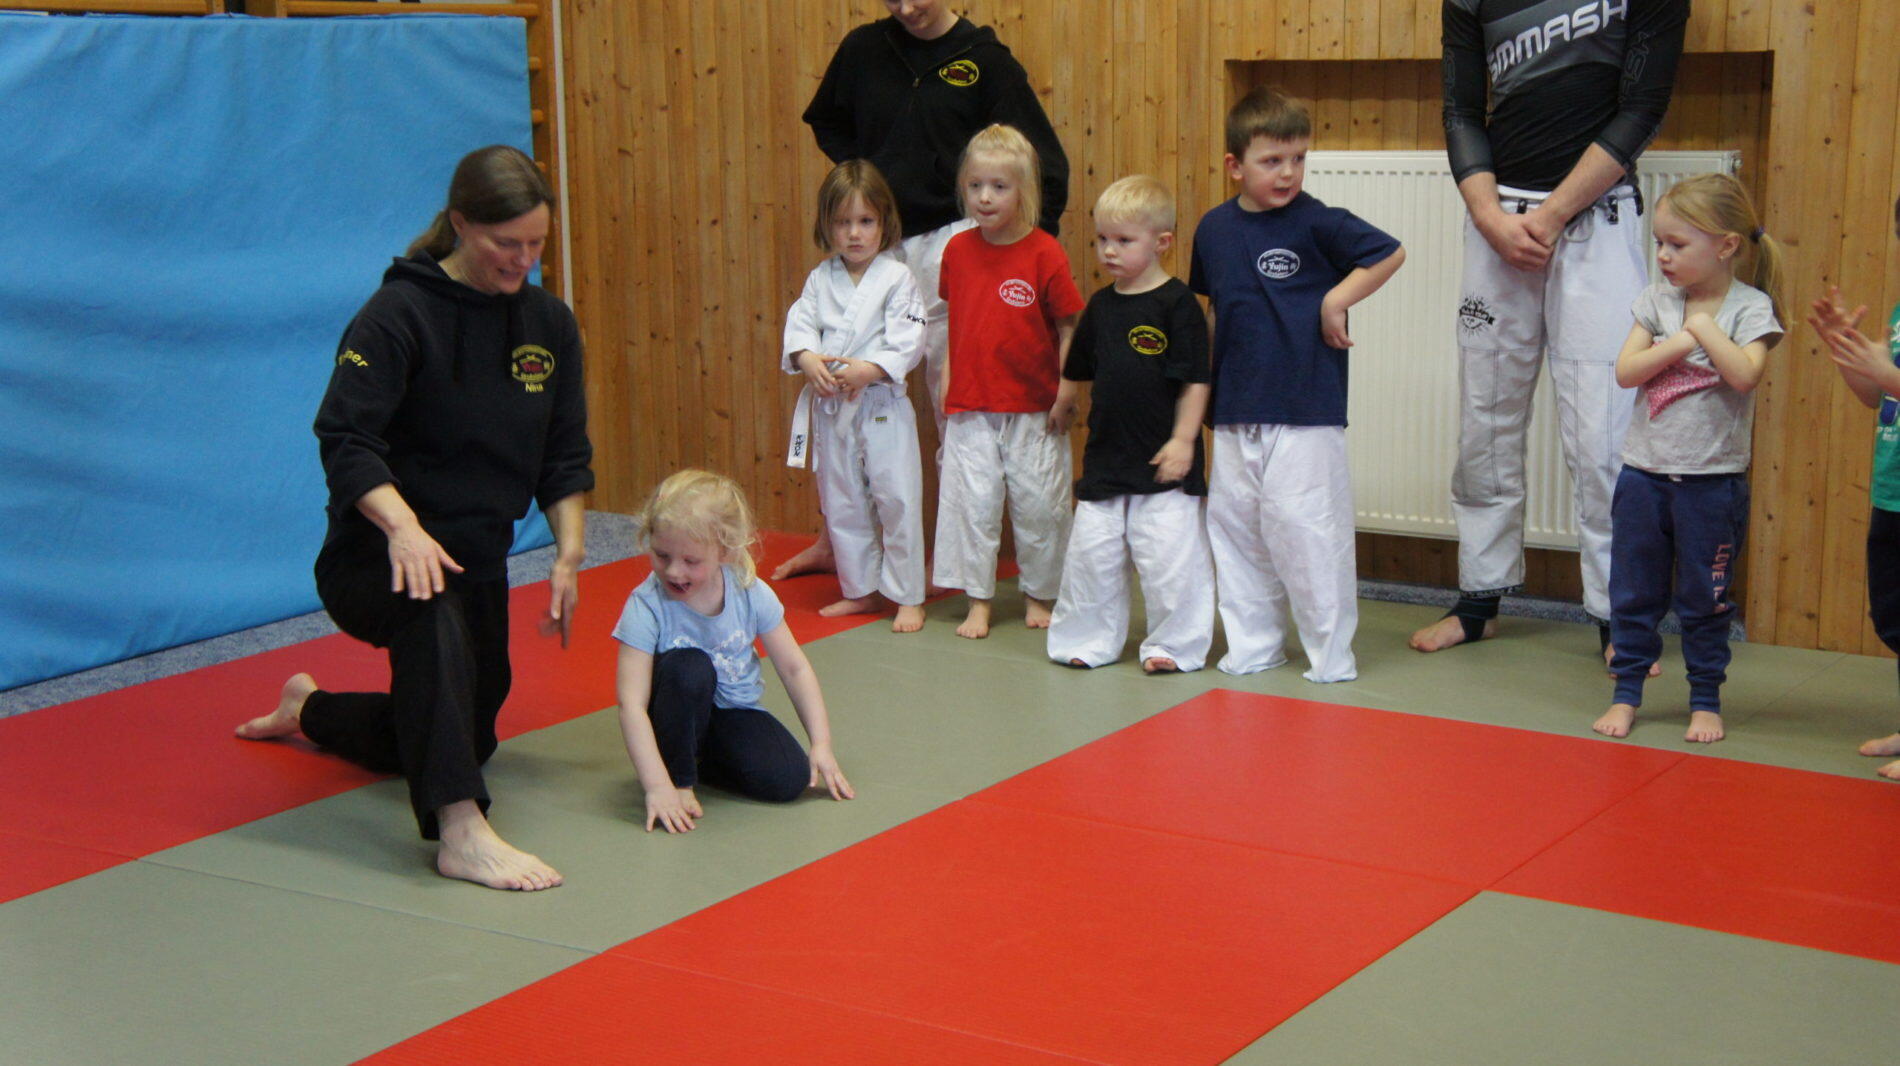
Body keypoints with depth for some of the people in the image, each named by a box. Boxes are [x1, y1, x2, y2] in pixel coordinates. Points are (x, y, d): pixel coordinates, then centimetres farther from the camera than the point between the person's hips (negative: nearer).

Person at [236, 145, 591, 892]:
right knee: (433, 616, -42)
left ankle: (309, 710, 46)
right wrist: (404, 527, -38)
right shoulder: (401, 314, -16)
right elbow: (344, 439, -24)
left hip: (478, 560, 7)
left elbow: (565, 457, 7)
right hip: (375, 558, -7)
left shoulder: (549, 324, 3)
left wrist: (569, 551, -6)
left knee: (466, 735, 19)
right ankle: (460, 830, -46)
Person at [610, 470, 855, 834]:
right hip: (678, 721, -3)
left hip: (735, 714, 3)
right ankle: (680, 778, -13)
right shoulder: (647, 606, -22)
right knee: (689, 666, -34)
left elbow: (795, 669, -2)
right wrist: (658, 786, -35)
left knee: (790, 779, -22)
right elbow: (631, 703, -27)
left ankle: (700, 761, 6)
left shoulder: (751, 594, -13)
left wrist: (821, 745, -7)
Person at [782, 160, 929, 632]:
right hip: (831, 407, 5)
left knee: (897, 500, -4)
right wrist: (806, 357, -18)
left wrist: (869, 369, -23)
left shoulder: (897, 278, -7)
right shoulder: (821, 279, 7)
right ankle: (859, 590, 28)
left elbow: (909, 341, -13)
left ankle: (908, 597, 8)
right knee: (841, 504, 13)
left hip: (882, 403, -5)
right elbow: (799, 323, 2)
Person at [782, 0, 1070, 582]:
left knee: (953, 397, 2)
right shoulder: (864, 48, 4)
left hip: (947, 242, -4)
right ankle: (837, 538, 22)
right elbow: (826, 121, 23)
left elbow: (1042, 160, -3)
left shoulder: (984, 59, -4)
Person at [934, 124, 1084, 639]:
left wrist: (1067, 396, -9)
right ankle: (978, 602, 14)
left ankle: (1038, 596, 25)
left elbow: (1069, 329, -6)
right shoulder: (958, 250, 2)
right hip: (970, 407, 3)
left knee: (1038, 504, 8)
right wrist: (946, 380, 8)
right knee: (972, 501, 3)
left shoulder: (1044, 254, -10)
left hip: (1034, 409, -3)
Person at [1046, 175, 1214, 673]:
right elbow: (1076, 374, 22)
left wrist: (1183, 439, -14)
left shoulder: (1177, 304, -9)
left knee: (1170, 557, -3)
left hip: (1163, 463, -6)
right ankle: (1088, 638, 23)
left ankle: (1175, 644, 12)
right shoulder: (1101, 305, 9)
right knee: (1090, 551, 10)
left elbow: (1195, 380, -11)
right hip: (1106, 456, 6)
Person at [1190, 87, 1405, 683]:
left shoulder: (1316, 224, -8)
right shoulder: (1213, 228, 8)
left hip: (1306, 412, -6)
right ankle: (1254, 644, 24)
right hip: (1235, 414, 6)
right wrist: (1210, 365, 14)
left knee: (1306, 525, -7)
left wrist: (1335, 302, -11)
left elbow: (1390, 253, -5)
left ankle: (1332, 652, 5)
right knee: (1234, 523, 11)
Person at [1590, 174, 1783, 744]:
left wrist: (1704, 325, -15)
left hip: (1712, 478, -3)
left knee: (1704, 599, 7)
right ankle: (1627, 692, 18)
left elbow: (1744, 374, -21)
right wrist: (1680, 342, -15)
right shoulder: (1657, 300, 4)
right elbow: (1625, 371, -5)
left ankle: (1706, 699, 20)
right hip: (1645, 470, 3)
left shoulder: (1750, 307, -5)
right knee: (1633, 591, 8)